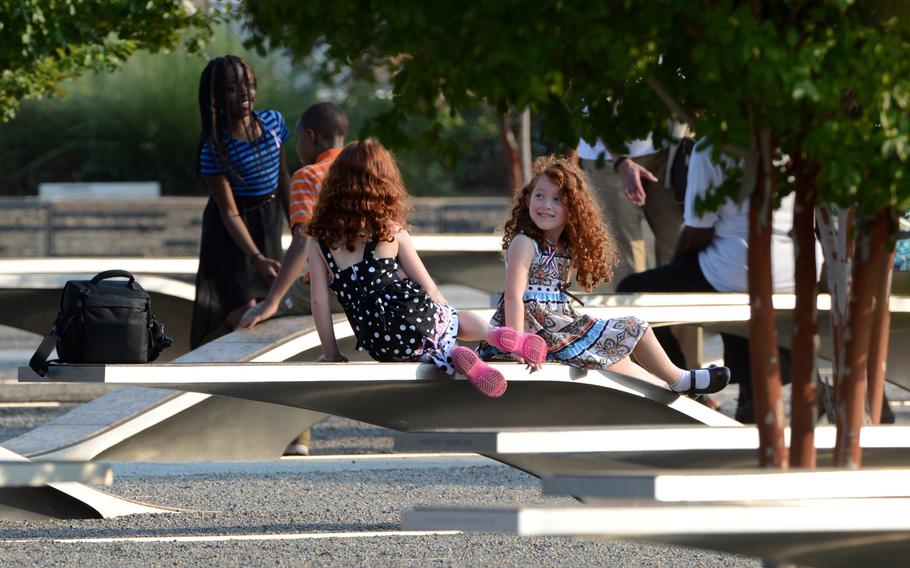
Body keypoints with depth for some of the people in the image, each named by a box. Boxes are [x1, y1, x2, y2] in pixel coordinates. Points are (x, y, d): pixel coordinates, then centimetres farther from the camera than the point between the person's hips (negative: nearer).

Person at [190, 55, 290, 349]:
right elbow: (229, 212, -19)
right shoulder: (215, 148, -20)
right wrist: (257, 258, -29)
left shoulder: (273, 123, -4)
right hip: (231, 233, -6)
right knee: (243, 313, -15)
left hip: (268, 224, 6)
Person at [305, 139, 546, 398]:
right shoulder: (391, 231, 8)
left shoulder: (318, 242, 6)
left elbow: (319, 300, 3)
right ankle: (497, 334, -2)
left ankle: (448, 358, -9)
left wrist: (331, 352, 11)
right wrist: (446, 313, 26)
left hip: (380, 345, -1)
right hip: (417, 317, 1)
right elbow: (428, 287, 11)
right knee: (461, 319, 31)